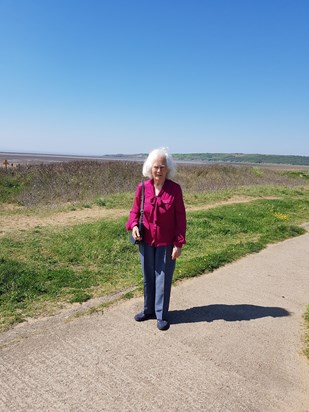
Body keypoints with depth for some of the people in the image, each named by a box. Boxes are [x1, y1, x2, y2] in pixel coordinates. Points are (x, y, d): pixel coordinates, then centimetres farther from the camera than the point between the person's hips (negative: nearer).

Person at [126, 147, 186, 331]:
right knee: (148, 277, 17)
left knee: (163, 278, 8)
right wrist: (133, 225, -14)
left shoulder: (175, 189, -13)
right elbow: (135, 210, 6)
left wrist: (179, 243, -11)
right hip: (146, 241, 3)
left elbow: (181, 218, -9)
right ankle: (149, 310, 37)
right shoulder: (142, 188, -6)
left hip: (166, 243, -3)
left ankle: (162, 315, 25)